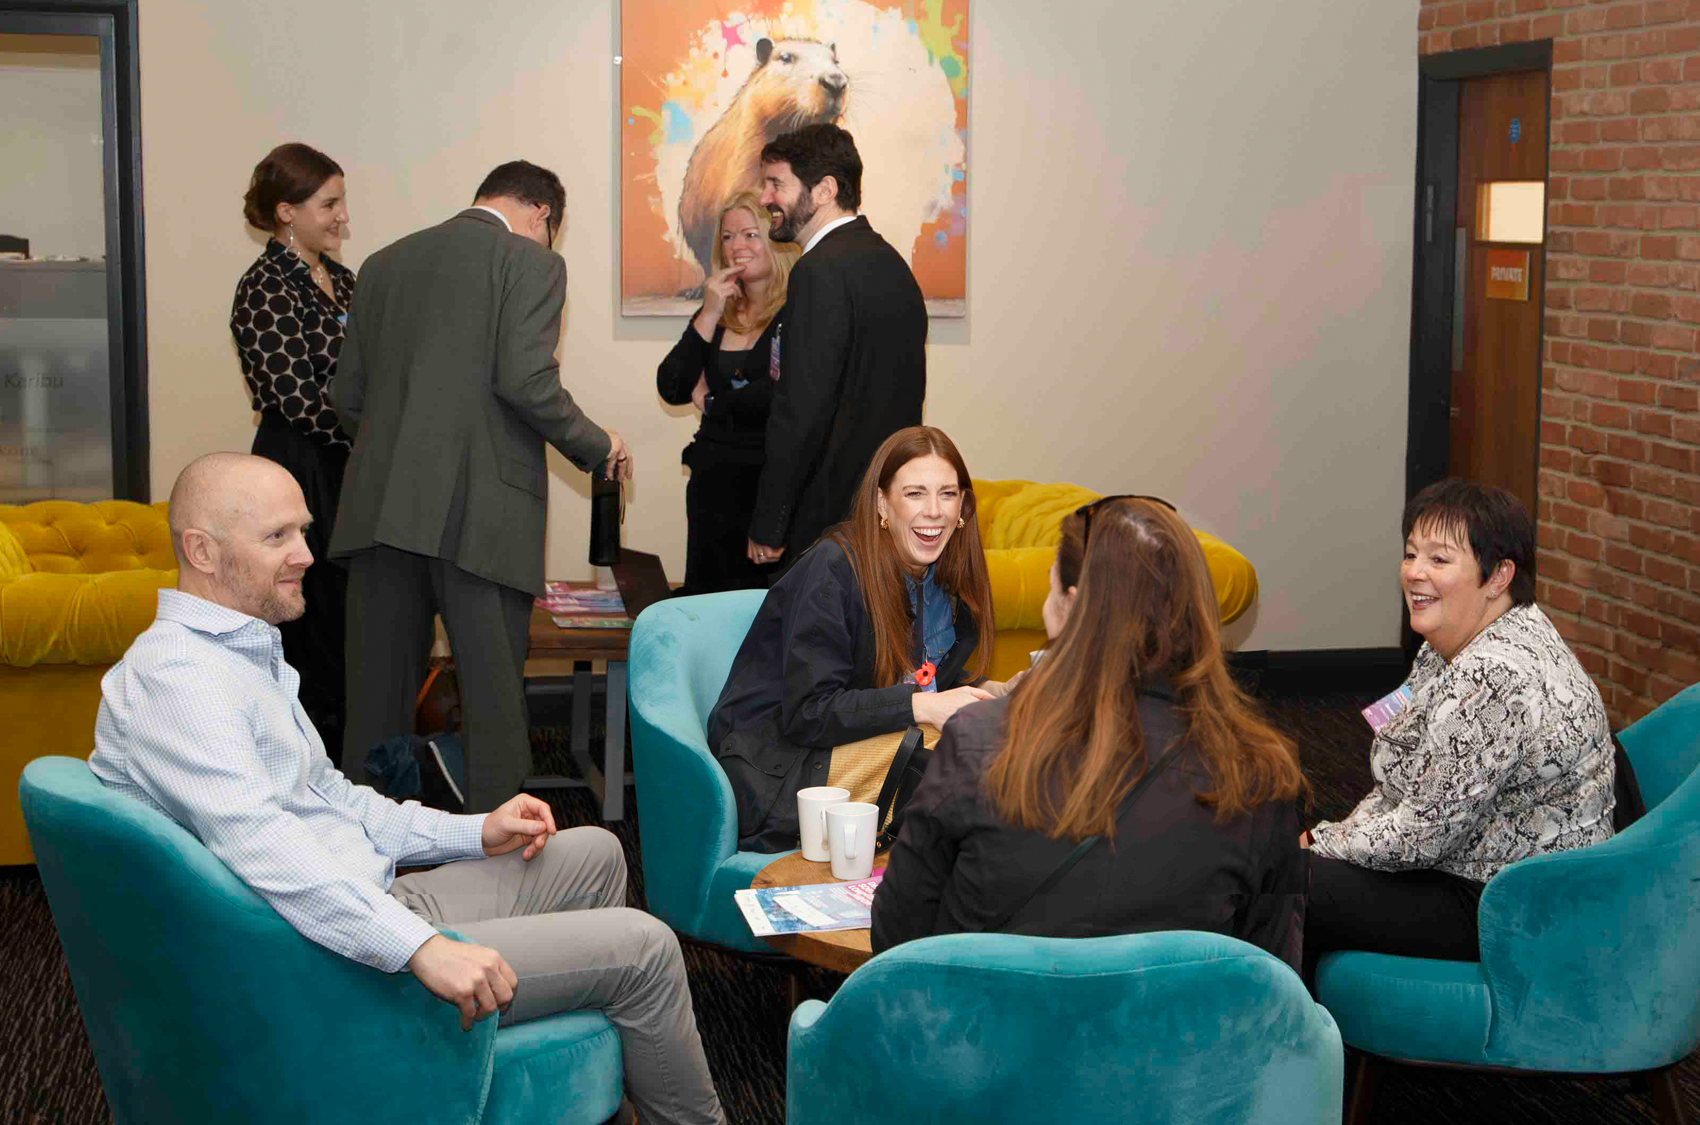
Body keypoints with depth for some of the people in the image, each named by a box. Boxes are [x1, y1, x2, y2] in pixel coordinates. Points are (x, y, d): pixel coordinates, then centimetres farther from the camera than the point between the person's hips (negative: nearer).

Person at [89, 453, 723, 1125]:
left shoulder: (245, 653, 15)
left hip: (378, 902, 11)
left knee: (592, 854, 22)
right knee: (642, 949, -8)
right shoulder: (176, 677, -21)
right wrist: (422, 948, -40)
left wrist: (473, 833, 11)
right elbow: (259, 844, -34)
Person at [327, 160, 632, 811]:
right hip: (479, 515, -5)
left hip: (381, 507, 5)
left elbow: (347, 395, 16)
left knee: (377, 694, 11)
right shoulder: (531, 262, -1)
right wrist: (596, 447, 0)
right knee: (493, 699, 1)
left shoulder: (384, 264, 17)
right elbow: (524, 380, -14)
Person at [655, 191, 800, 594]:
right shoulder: (715, 313, 12)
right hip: (711, 481, 6)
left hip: (768, 480, -6)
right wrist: (709, 316, -6)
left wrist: (713, 401, -3)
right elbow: (672, 390, 3)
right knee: (707, 596, 11)